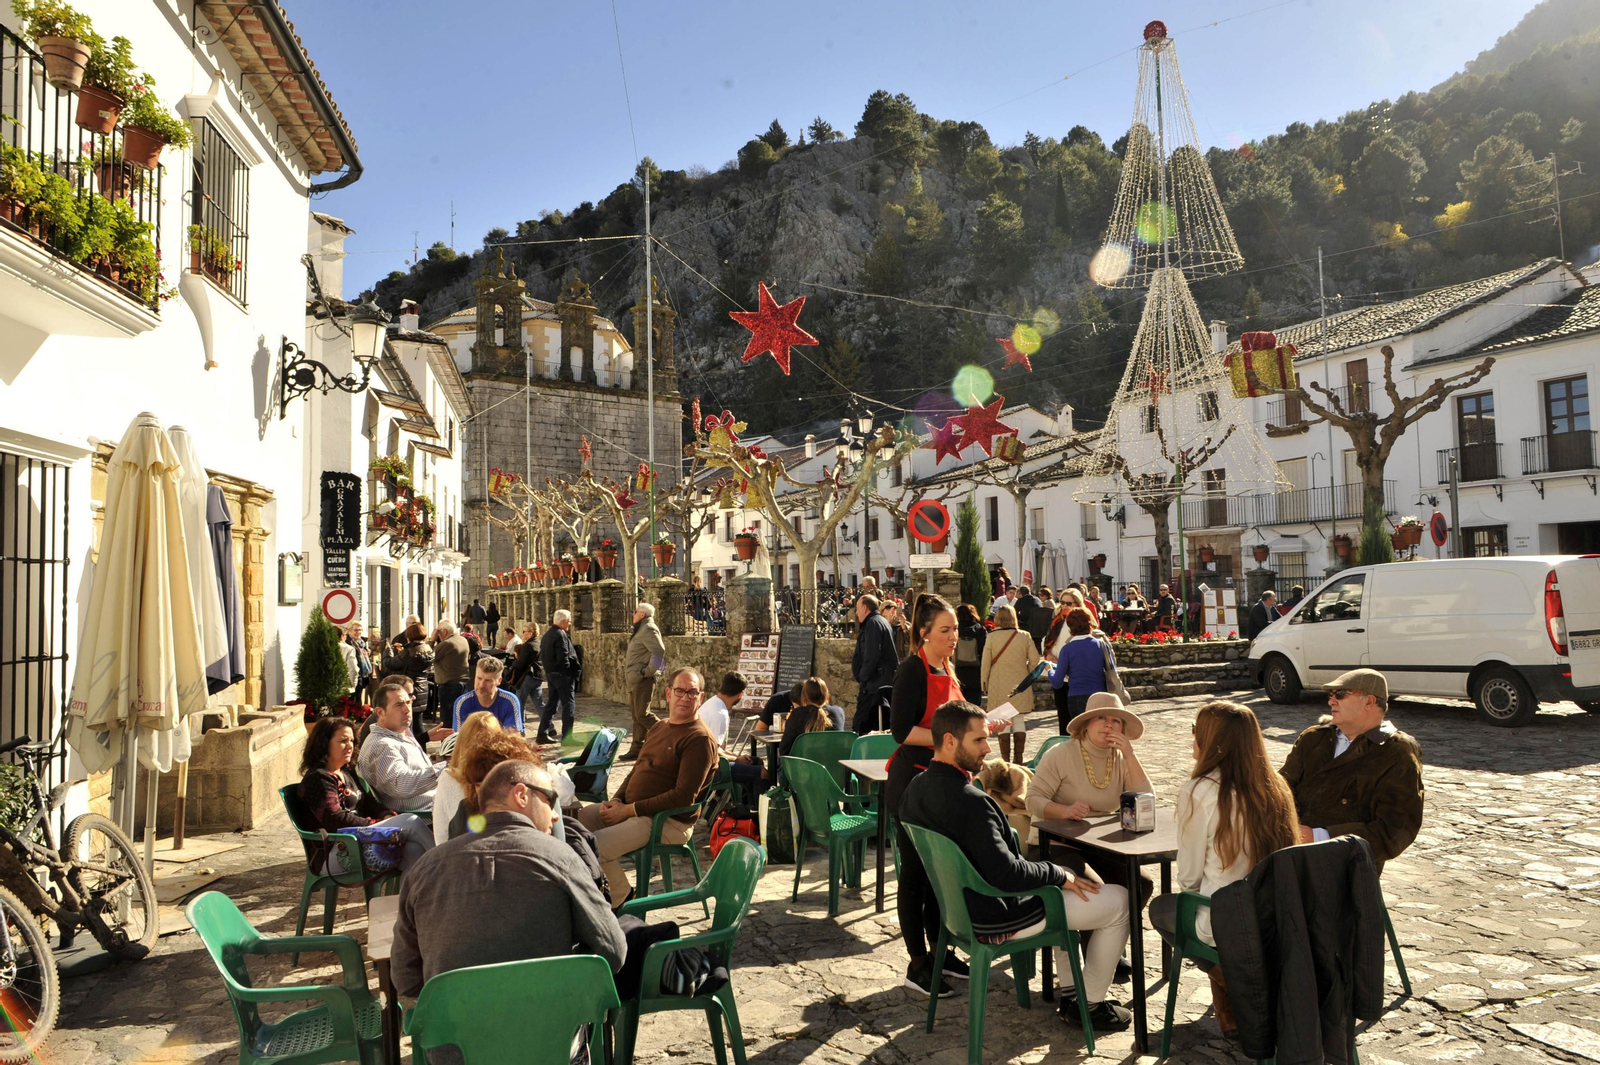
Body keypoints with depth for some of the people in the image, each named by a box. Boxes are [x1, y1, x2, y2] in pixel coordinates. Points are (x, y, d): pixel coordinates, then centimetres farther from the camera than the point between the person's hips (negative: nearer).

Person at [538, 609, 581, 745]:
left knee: (551, 703, 17)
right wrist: (570, 672, -13)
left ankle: (542, 735, 20)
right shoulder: (560, 635, -16)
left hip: (550, 673, 10)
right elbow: (563, 657, -21)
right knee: (568, 705, -4)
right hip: (562, 674, -10)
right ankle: (567, 737, -4)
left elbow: (542, 655, 17)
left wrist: (548, 668, 16)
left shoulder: (548, 634, 14)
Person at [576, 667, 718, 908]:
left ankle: (620, 899, 2)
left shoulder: (700, 739, -14)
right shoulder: (659, 729, 15)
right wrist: (616, 800, 0)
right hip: (628, 808, 9)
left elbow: (684, 797, -20)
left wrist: (629, 810, -17)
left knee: (594, 846, -23)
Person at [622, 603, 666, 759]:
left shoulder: (648, 629, -15)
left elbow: (659, 651, -27)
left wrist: (649, 671, -21)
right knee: (637, 714, 13)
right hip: (636, 680, 11)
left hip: (643, 680, -11)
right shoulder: (642, 629, 19)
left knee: (642, 714, -11)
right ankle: (636, 749, 18)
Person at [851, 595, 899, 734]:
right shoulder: (883, 622, 21)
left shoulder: (873, 623, -10)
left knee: (860, 727, -11)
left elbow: (872, 656, -20)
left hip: (875, 685, -10)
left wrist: (862, 678, -10)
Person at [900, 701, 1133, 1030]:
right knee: (1119, 900, 4)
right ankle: (1091, 1005, 19)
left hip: (959, 907, 9)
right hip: (995, 919, -9)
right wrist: (1058, 875, -14)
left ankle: (1069, 991, 36)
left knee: (1060, 879, 32)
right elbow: (1006, 873, -31)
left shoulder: (916, 788, -3)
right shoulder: (970, 802, -32)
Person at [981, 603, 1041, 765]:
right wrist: (1029, 678, 17)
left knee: (1003, 722, 2)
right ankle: (1018, 758, 11)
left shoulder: (992, 637, -6)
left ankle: (1005, 759, 2)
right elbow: (1034, 659, 1)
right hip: (1021, 686, 2)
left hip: (998, 686, -2)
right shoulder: (1025, 636, -1)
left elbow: (985, 663, -3)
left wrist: (985, 685, 8)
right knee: (1019, 721, 9)